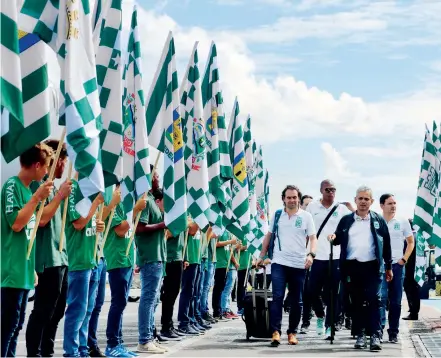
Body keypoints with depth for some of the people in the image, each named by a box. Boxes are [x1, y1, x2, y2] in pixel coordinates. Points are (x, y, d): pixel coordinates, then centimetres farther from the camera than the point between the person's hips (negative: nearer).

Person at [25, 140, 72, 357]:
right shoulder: (38, 183, -11)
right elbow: (42, 218, -20)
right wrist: (60, 195, -16)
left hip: (60, 257, 10)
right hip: (47, 259, -10)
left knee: (56, 311, 14)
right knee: (43, 312, -7)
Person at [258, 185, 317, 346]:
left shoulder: (306, 216, 2)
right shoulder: (277, 215, 8)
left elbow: (313, 238, -1)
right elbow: (269, 236, 15)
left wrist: (311, 254, -18)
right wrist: (262, 256, 12)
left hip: (299, 265, 0)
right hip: (279, 262, 0)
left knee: (296, 301, 6)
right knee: (277, 297, -12)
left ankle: (292, 332, 16)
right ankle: (276, 331, -13)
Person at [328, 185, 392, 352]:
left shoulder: (379, 220, 7)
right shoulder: (346, 220, 11)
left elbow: (386, 244, 8)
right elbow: (339, 239, 15)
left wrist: (389, 267, 7)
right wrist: (333, 237, -10)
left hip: (372, 266, -2)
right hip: (352, 266, 2)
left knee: (374, 300, -7)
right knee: (356, 302, 6)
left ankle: (375, 335, -7)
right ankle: (360, 335, 13)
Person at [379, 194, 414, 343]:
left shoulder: (403, 222, 6)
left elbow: (411, 242, 12)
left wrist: (404, 259, 0)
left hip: (397, 265, 2)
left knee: (395, 301, 5)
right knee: (381, 297, -14)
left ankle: (393, 332, 12)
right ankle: (379, 328, -13)